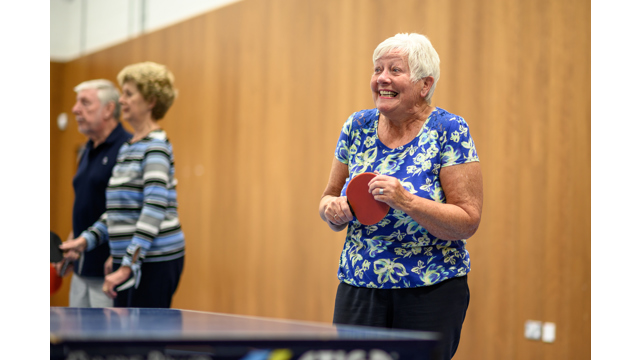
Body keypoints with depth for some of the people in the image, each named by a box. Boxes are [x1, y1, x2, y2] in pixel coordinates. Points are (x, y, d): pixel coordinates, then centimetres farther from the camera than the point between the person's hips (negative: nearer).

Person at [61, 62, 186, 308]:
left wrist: (128, 266, -25)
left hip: (156, 261, -9)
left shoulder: (156, 146, -11)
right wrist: (87, 239, 11)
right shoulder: (126, 148, 17)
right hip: (127, 260, 9)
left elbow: (154, 210, -21)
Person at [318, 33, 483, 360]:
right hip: (358, 287, 3)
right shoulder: (357, 127, 5)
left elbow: (468, 222, -12)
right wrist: (332, 209, -8)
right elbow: (329, 197, 15)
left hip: (432, 294, -3)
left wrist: (405, 201, -24)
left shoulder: (450, 131, -8)